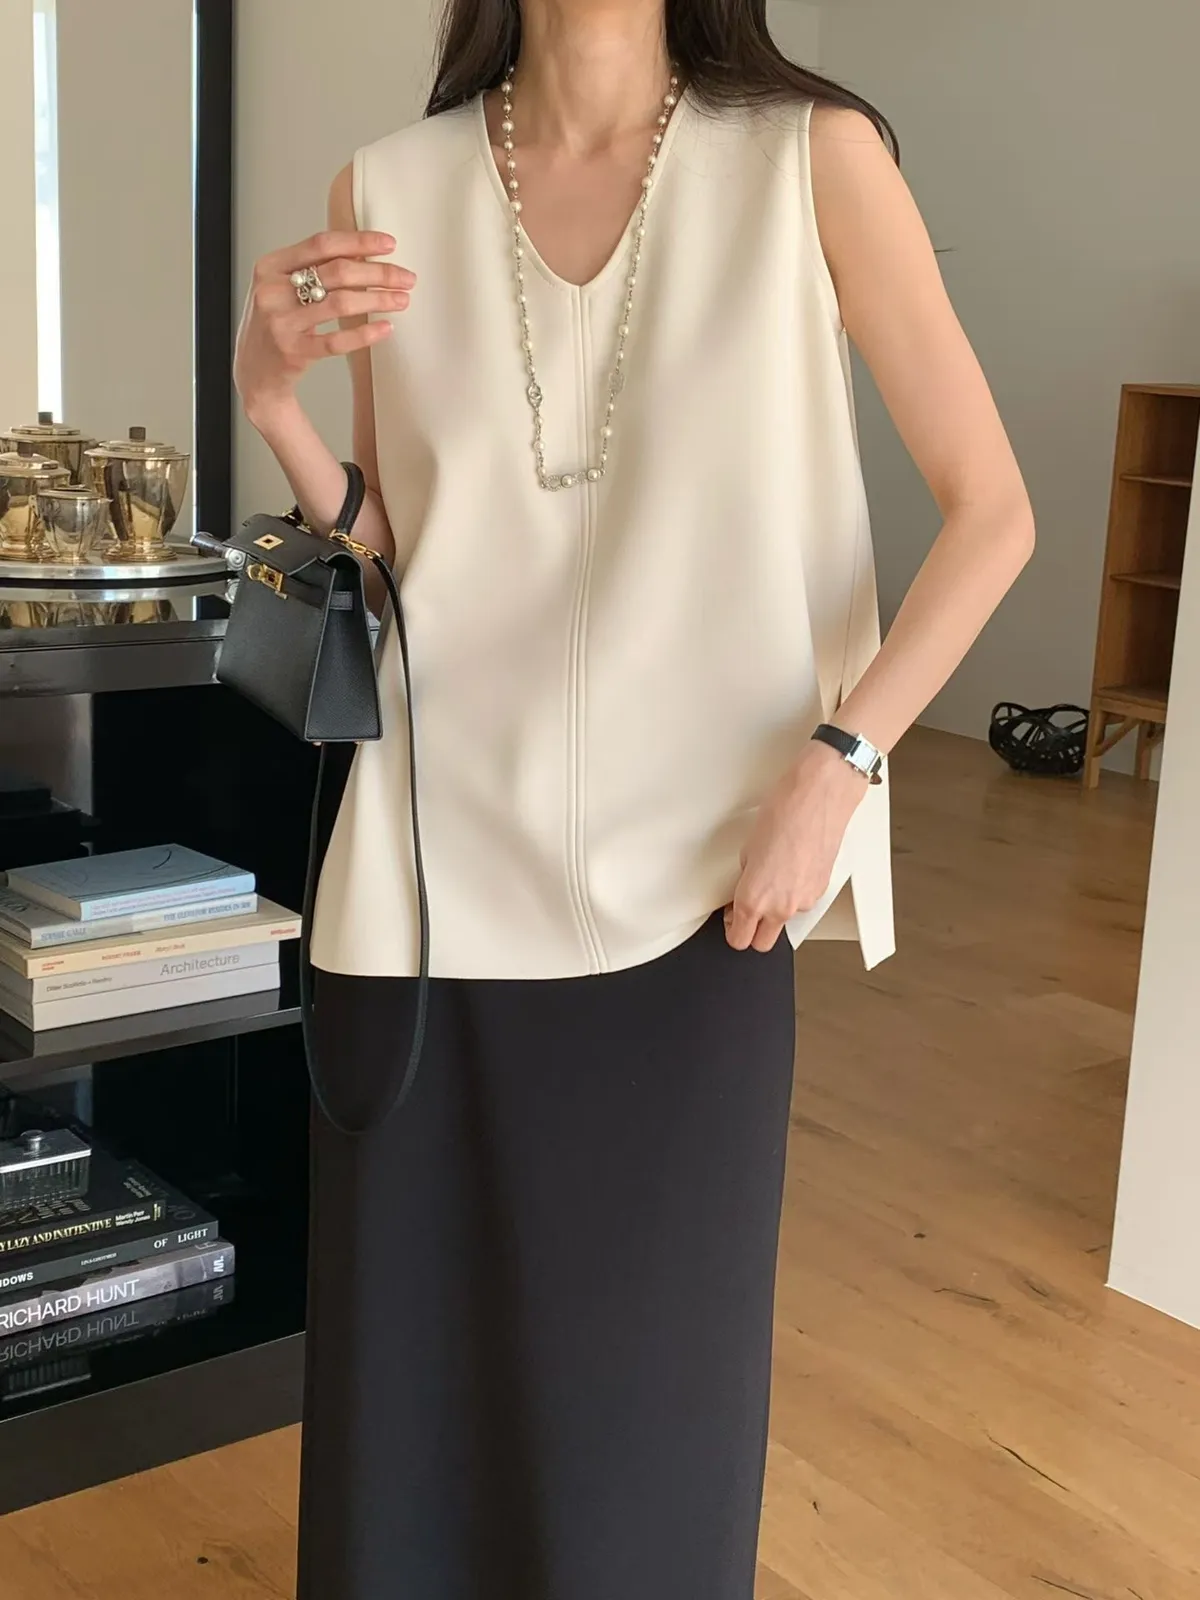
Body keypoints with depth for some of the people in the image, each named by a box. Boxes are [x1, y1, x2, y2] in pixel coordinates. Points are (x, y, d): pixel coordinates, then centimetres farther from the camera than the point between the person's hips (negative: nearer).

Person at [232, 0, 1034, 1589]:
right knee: (407, 1365, 10)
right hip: (436, 875, 2)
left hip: (691, 878, -2)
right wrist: (272, 395, -6)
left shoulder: (811, 157, -3)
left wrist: (837, 760, -12)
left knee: (651, 1379, 10)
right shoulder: (389, 194, 5)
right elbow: (388, 571, 10)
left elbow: (991, 511, -2)